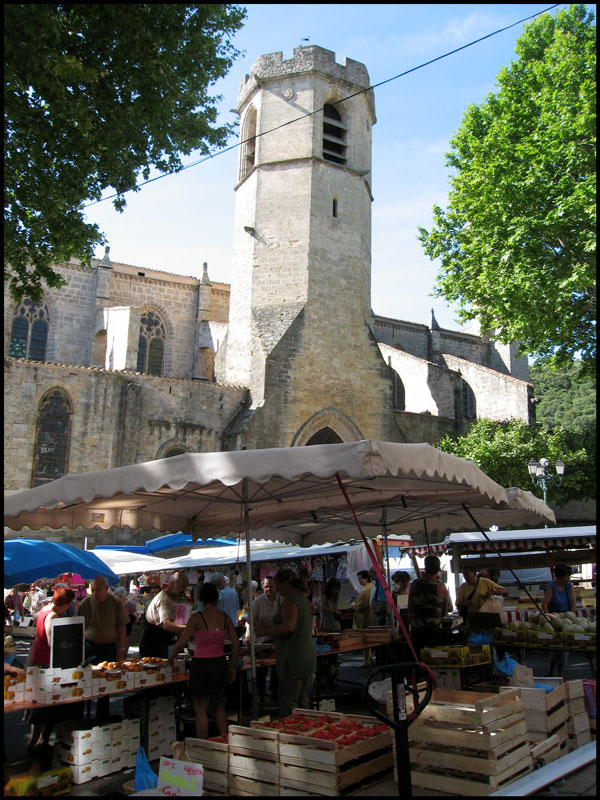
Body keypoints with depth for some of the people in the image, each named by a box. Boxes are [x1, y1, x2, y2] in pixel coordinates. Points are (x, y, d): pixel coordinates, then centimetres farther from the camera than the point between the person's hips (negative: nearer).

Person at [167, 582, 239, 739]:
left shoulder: (197, 617, -12)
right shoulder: (225, 617, 1)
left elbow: (182, 642, -14)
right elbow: (236, 644, 2)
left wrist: (170, 659, 1)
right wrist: (233, 666, 12)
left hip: (201, 665, -4)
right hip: (220, 664, 5)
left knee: (201, 710, 8)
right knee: (219, 706, 22)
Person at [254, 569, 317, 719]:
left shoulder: (290, 601, -17)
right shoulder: (304, 599, 14)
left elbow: (289, 627, -30)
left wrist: (266, 632, -20)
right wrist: (270, 627, 16)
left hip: (293, 658, -10)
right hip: (307, 655, 10)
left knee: (287, 701, -3)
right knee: (302, 698, 18)